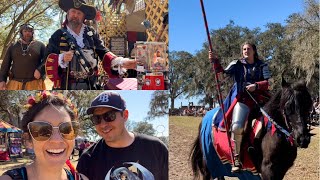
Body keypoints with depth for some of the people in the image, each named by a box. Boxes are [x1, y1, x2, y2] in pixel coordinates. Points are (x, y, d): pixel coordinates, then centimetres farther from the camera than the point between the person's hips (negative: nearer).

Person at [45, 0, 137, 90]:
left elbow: (103, 53, 4)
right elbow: (47, 58, 2)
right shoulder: (58, 35, 3)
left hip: (90, 86, 2)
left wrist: (121, 62, -13)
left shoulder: (91, 33, 9)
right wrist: (61, 59, -20)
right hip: (66, 86, -2)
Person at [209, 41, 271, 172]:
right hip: (242, 99, -2)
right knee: (237, 126, -24)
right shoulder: (237, 64, 12)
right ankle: (236, 158, -9)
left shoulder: (262, 66, 13)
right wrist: (215, 61, -18)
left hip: (259, 97, 2)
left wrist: (256, 85, -15)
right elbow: (223, 71, -2)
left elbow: (268, 82, 3)